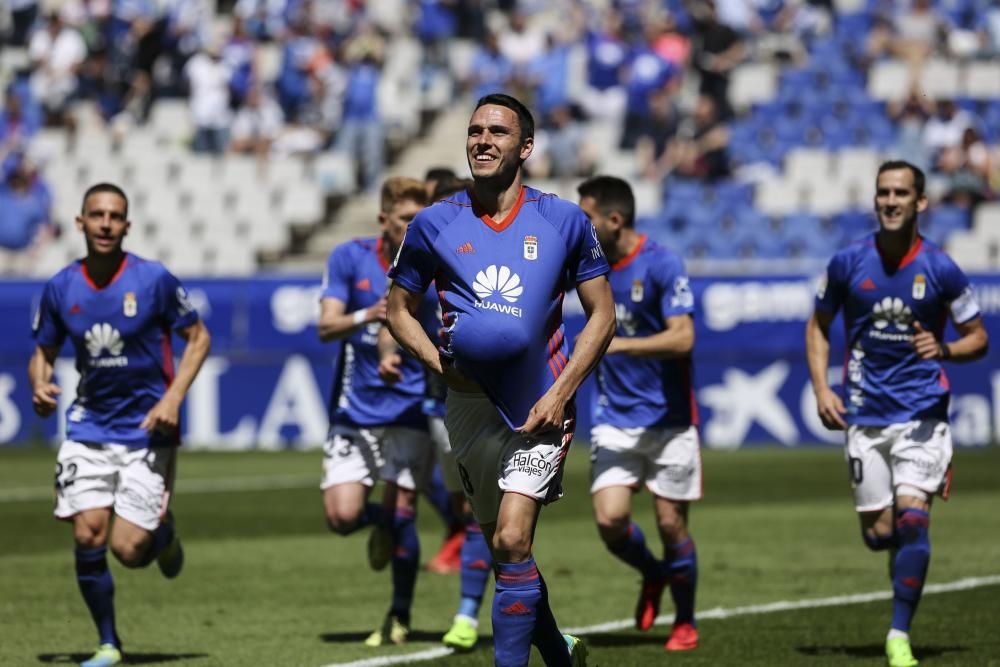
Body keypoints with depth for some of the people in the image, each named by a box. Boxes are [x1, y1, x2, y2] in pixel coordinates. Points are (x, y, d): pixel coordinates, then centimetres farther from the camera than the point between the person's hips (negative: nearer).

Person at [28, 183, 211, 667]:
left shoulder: (153, 280, -9)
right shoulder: (60, 289, -1)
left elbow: (198, 337, 0)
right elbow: (42, 352, 12)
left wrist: (173, 398, -12)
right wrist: (40, 386, -10)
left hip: (147, 430, -3)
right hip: (89, 426, 3)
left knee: (128, 549, -9)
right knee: (87, 535, -10)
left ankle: (164, 533, 29)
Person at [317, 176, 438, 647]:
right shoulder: (350, 258, -3)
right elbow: (326, 326, -11)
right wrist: (367, 315, -30)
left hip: (410, 408, -1)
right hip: (355, 409, 1)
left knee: (402, 514, -7)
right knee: (342, 515, -10)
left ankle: (399, 617, 11)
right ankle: (380, 523, 28)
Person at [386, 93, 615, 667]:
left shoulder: (565, 221, 0)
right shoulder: (435, 225, 3)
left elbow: (602, 316, 4)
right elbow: (400, 309, 13)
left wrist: (561, 393, -7)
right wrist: (440, 362, -4)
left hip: (541, 404, -2)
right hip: (471, 402, 3)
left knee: (512, 541, -17)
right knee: (504, 548, 9)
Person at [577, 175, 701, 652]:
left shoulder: (662, 265, -14)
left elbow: (682, 338, -24)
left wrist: (618, 344, -30)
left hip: (667, 418, -4)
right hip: (614, 417, 4)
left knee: (671, 523, 1)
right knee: (610, 519, -10)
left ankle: (685, 623, 20)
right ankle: (653, 576, 22)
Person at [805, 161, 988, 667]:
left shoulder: (940, 269, -5)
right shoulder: (848, 263, -1)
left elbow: (978, 338, 5)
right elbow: (819, 326, 12)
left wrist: (944, 350, -16)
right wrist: (821, 388, -1)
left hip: (922, 411, -2)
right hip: (865, 414, 2)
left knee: (911, 517, -18)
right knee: (878, 533, 2)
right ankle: (910, 566, 39)